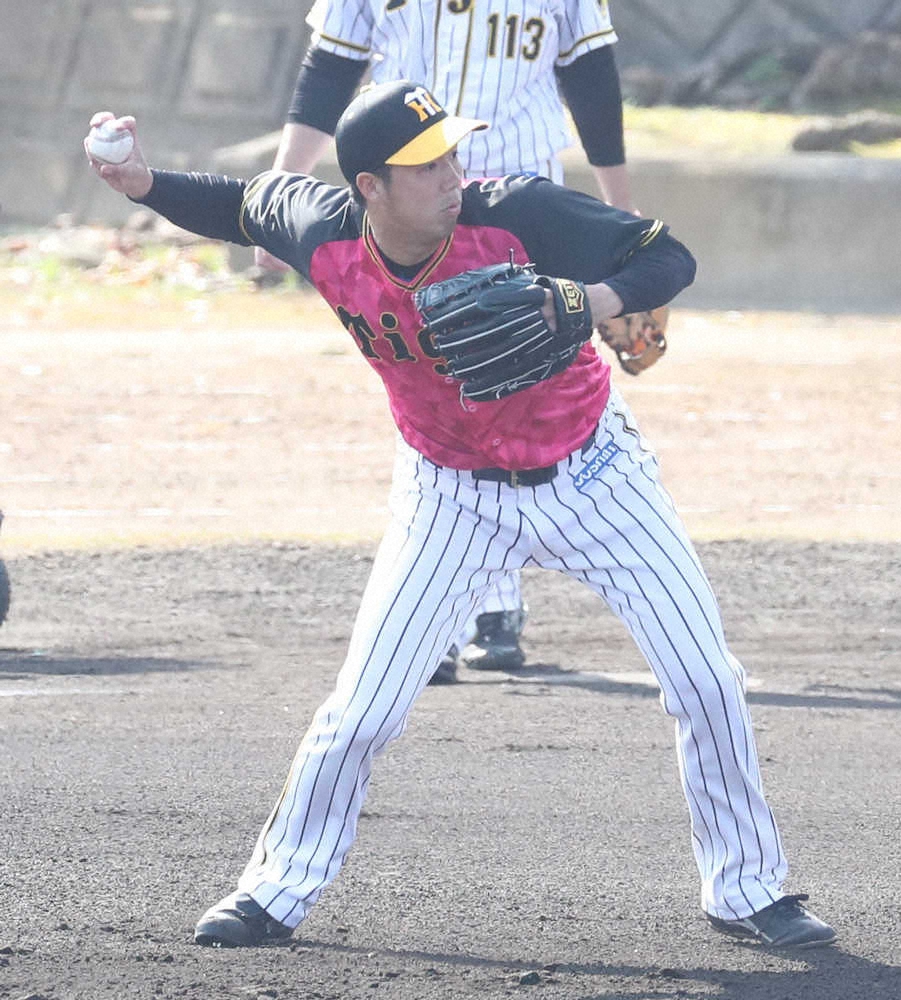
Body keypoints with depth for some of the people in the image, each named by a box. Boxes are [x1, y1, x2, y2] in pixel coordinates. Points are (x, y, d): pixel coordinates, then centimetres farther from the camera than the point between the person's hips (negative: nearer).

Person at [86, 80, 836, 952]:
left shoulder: (514, 214, -27)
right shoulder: (324, 239, -19)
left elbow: (668, 258, -21)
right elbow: (242, 203, 3)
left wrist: (598, 300, -40)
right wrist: (144, 184, -13)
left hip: (591, 474, -1)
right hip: (455, 498, 1)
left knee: (705, 682, -2)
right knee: (363, 709, -4)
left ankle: (745, 889, 16)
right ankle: (277, 892, 15)